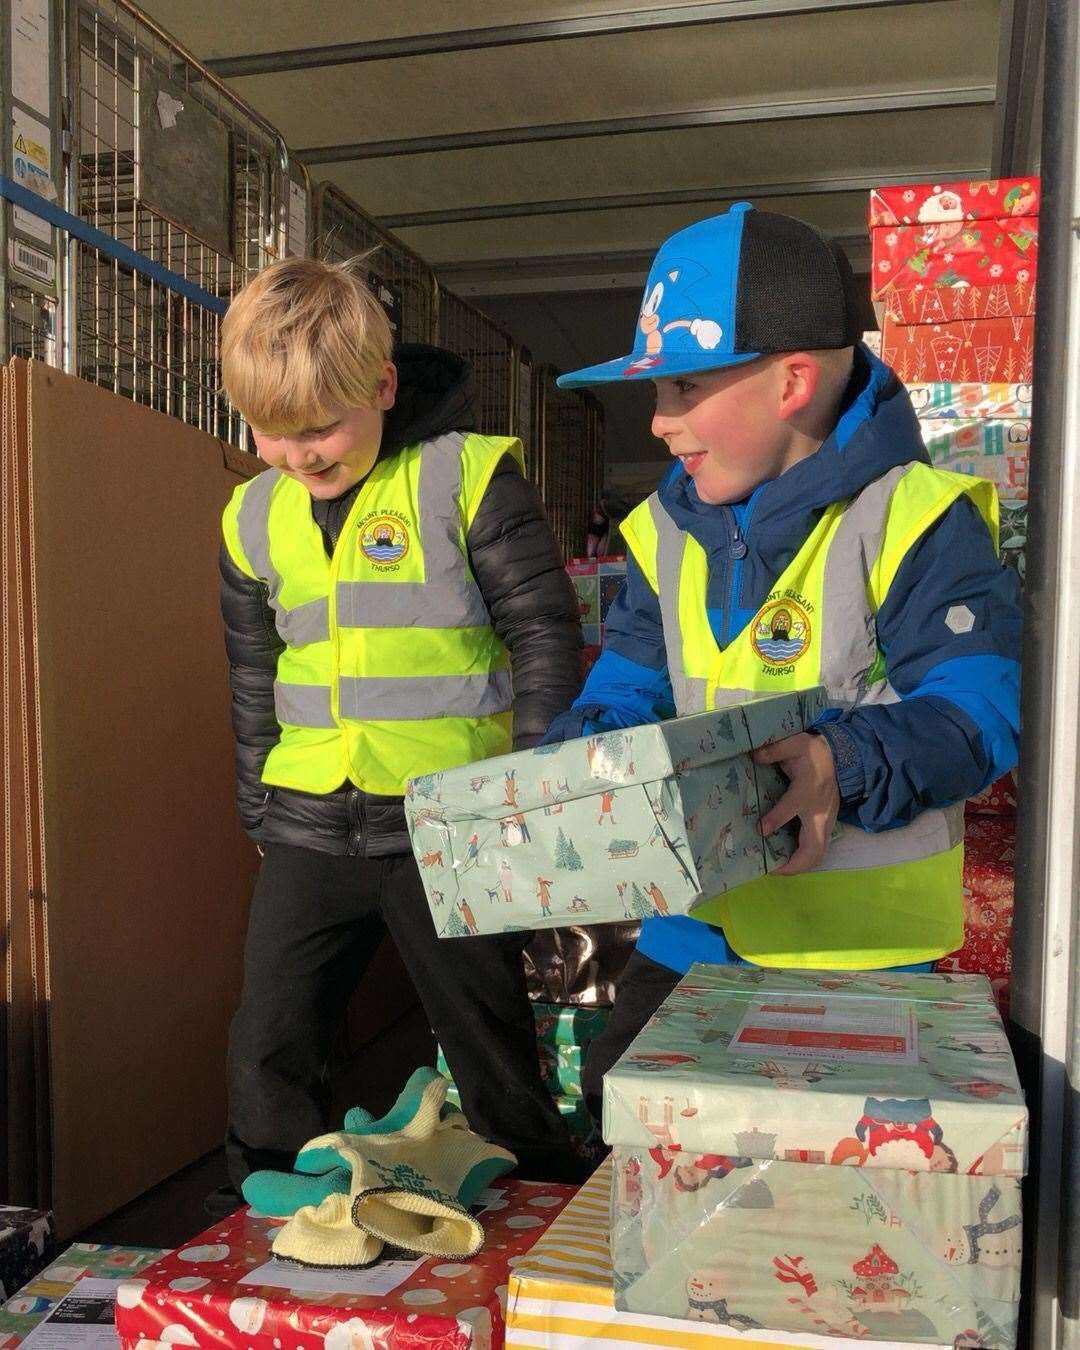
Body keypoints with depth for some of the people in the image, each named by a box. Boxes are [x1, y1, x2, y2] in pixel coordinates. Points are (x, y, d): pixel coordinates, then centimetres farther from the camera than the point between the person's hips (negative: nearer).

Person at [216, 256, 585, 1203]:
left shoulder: (467, 476, -8)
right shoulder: (255, 515, 8)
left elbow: (545, 635, -6)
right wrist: (260, 813, 18)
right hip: (310, 827, 5)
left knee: (492, 1051, 10)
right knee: (267, 1052, 11)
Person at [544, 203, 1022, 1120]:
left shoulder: (909, 518, -16)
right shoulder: (668, 530, 5)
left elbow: (977, 705, -21)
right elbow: (632, 677, 9)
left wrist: (847, 767, -38)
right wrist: (580, 751, -11)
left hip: (860, 937, -6)